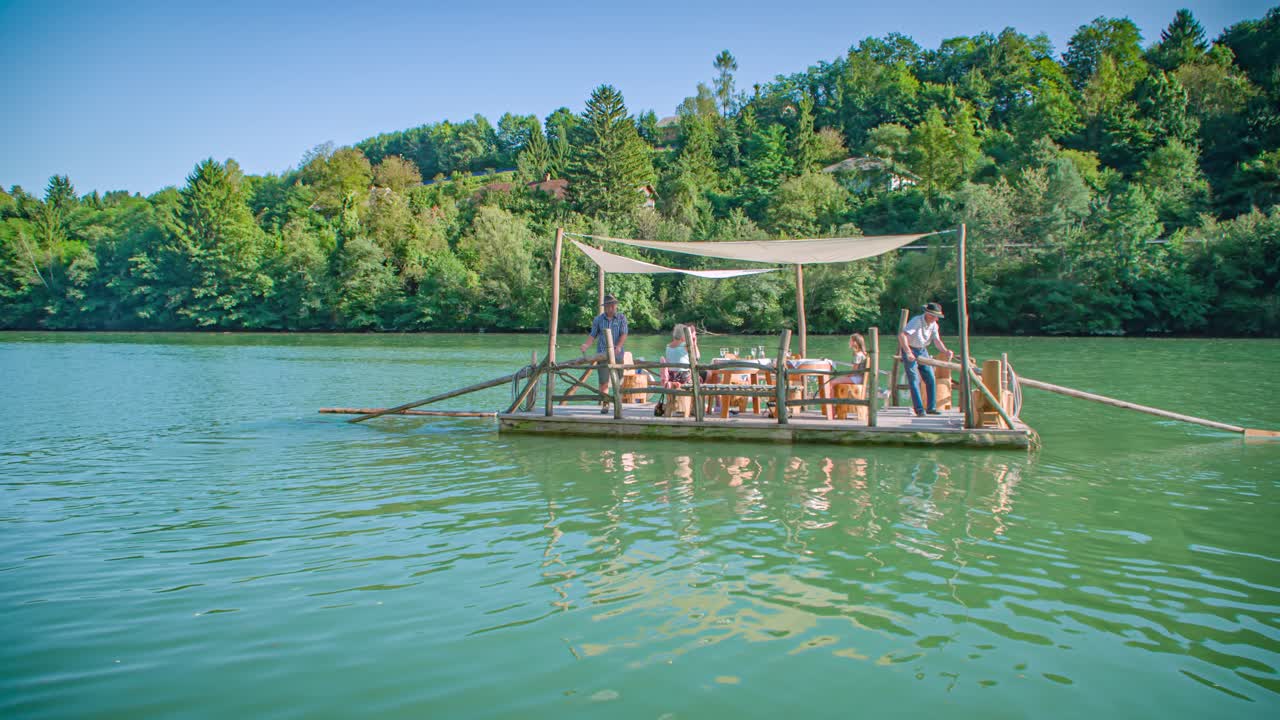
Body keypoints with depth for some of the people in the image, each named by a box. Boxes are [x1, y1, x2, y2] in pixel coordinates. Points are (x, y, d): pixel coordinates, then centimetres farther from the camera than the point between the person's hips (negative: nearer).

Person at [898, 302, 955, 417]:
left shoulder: (934, 324, 0)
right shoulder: (916, 321, -23)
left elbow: (937, 340, -9)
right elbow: (901, 335, -35)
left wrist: (946, 351, -28)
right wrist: (908, 352, -45)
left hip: (923, 351, 7)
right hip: (910, 351, -7)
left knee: (931, 379, 4)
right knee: (914, 380, -10)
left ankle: (931, 407, 14)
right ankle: (919, 409, -8)